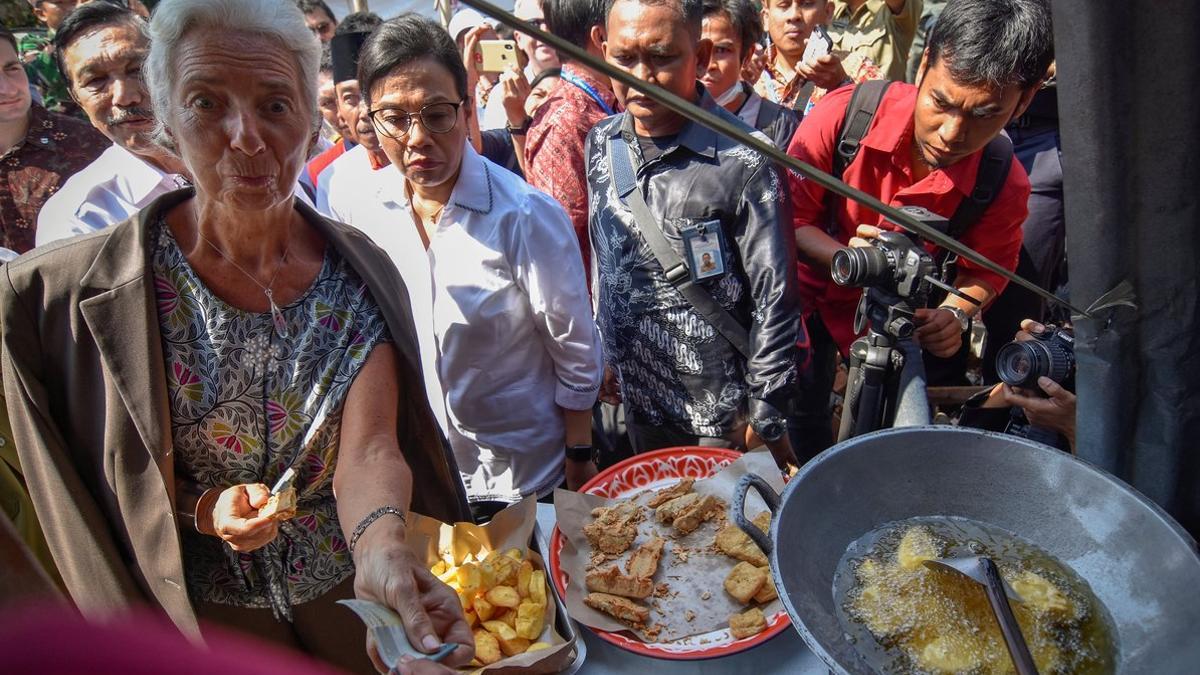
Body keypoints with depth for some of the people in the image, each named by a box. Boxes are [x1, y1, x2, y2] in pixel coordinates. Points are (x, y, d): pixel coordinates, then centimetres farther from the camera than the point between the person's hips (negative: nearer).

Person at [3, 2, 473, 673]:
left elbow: (369, 449, -22)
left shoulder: (362, 273, -13)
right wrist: (200, 508, -22)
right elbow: (87, 478, -5)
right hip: (208, 618, 0)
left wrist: (382, 544, -42)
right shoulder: (74, 289, -16)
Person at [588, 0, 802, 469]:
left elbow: (774, 298, -15)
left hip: (719, 415, -5)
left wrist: (766, 417, -12)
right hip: (637, 401, 6)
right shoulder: (601, 144, -1)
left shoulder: (743, 162, -20)